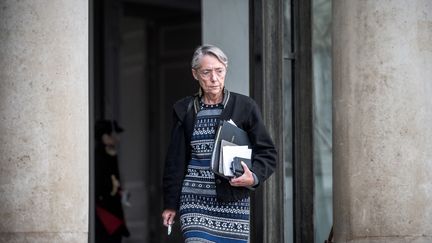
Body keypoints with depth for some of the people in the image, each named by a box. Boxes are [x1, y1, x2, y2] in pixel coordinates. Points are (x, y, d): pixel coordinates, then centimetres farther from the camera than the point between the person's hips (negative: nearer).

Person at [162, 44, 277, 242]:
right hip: (196, 203, 0)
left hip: (233, 203, 0)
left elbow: (267, 152, 5)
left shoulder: (244, 107, 4)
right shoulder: (185, 110, 8)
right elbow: (175, 160, 12)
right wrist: (170, 204, 10)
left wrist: (254, 177, -14)